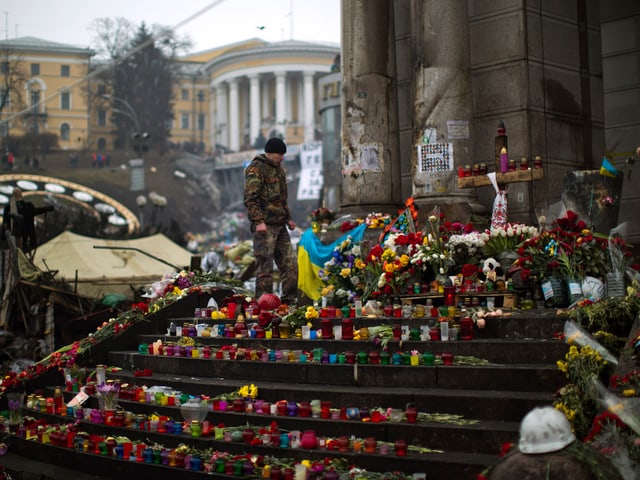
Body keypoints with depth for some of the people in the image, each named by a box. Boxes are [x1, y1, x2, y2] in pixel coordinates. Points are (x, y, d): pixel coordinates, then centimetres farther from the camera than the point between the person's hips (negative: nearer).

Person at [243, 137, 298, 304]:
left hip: (280, 225, 9)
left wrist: (288, 218, 21)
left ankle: (289, 301, 15)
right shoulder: (255, 169, -8)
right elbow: (250, 198, -15)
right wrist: (259, 221, -22)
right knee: (265, 266, -7)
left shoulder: (278, 168, 20)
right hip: (264, 227, -8)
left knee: (290, 264, 7)